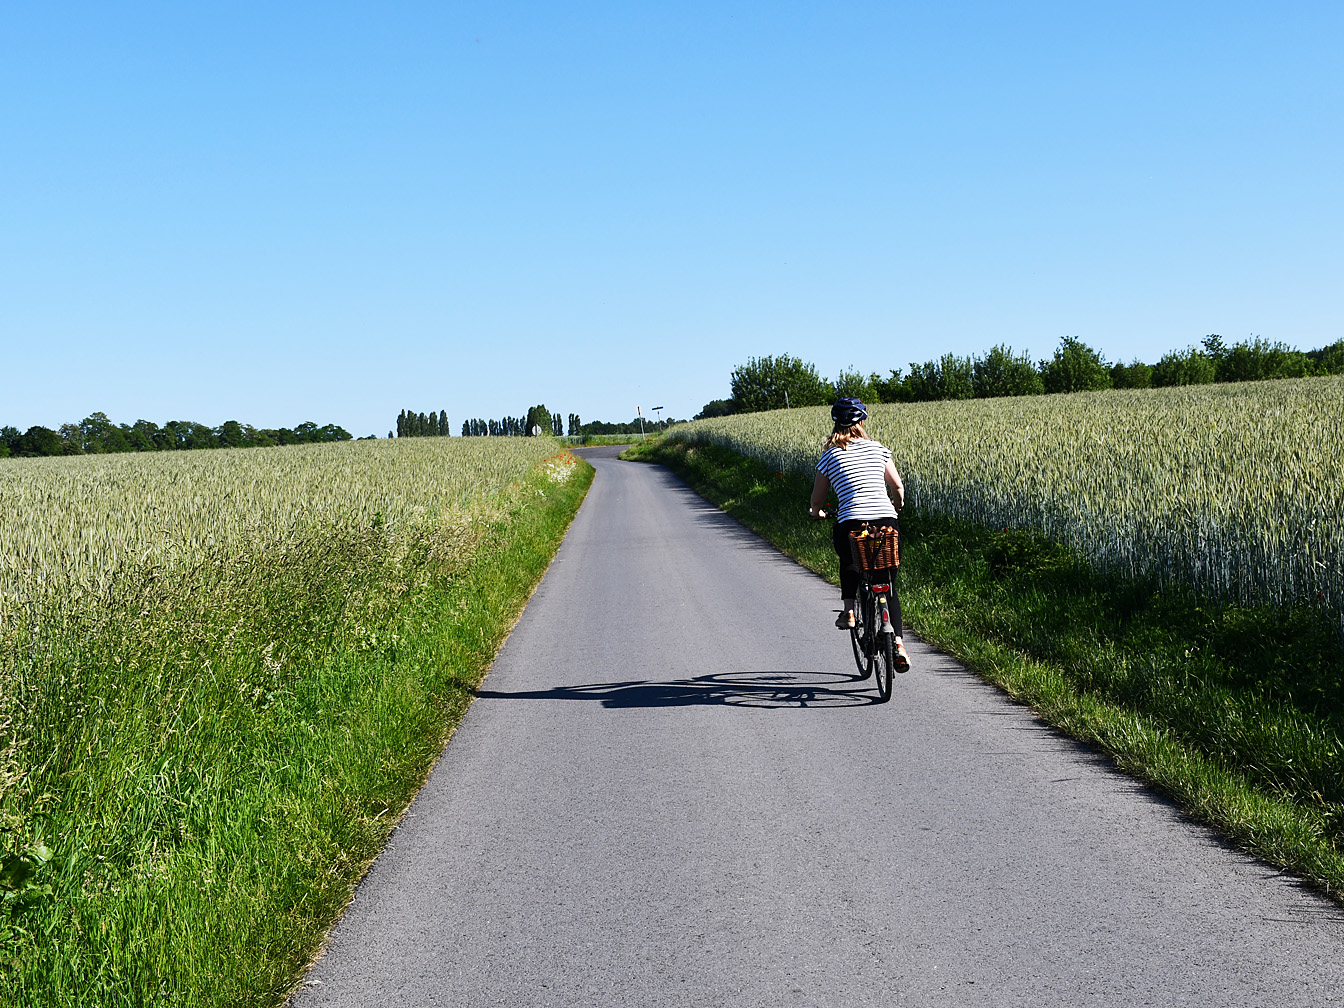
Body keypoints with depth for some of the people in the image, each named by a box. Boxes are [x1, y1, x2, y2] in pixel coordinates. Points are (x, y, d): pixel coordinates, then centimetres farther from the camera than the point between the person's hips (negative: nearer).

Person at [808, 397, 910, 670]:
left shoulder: (830, 456, 8)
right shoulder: (877, 448, 13)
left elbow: (816, 501, 14)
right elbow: (898, 488, 14)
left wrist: (816, 512, 38)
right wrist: (897, 505, 37)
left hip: (851, 524, -1)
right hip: (886, 522, 1)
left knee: (850, 563, 34)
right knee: (888, 586, 13)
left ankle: (849, 610, 17)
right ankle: (898, 642, -2)